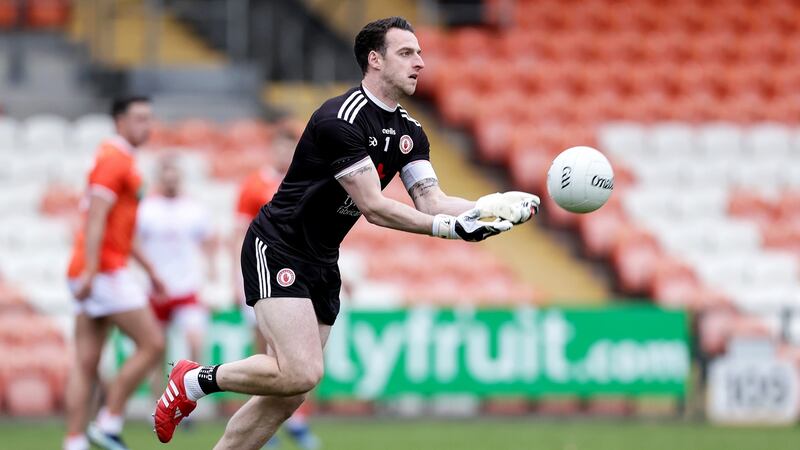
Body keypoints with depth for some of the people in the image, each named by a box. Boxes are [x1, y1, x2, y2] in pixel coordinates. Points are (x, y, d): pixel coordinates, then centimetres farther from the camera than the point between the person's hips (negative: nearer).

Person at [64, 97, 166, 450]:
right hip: (104, 271, -10)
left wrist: (149, 268, 30)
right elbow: (95, 219, -19)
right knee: (152, 344, -8)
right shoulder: (114, 160, -9)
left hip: (103, 273, 10)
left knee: (86, 364, 4)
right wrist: (90, 272, -26)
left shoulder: (122, 160, 22)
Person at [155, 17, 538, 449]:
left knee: (287, 397, 4)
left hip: (321, 264, 9)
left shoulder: (409, 133, 7)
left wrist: (495, 204, -17)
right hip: (277, 248, -9)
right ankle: (198, 379, 0)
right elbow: (373, 207, -23)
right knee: (301, 373, -22)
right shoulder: (341, 119, -21)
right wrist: (447, 227, -29)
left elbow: (432, 201, -1)